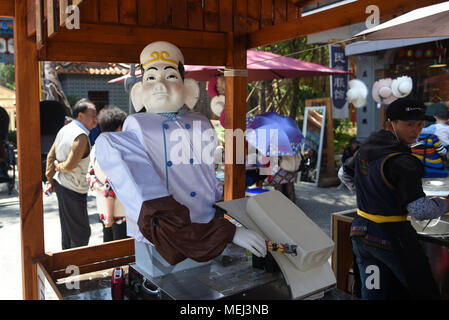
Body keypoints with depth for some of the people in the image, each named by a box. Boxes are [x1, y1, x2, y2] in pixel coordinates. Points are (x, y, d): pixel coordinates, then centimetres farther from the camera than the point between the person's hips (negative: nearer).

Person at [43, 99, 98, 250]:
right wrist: (59, 166, -3)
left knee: (68, 229, 22)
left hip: (60, 184, 10)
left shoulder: (65, 129, 8)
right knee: (81, 233, 1)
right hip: (73, 189, -10)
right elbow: (70, 165, -24)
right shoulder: (81, 136, -21)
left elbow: (51, 156, 13)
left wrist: (50, 180, 15)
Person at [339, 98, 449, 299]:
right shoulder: (403, 162, -20)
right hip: (391, 237, -8)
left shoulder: (365, 149, 4)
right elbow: (420, 211, -22)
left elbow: (345, 174, 22)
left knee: (372, 293, 15)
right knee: (425, 292, 7)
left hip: (361, 232, 8)